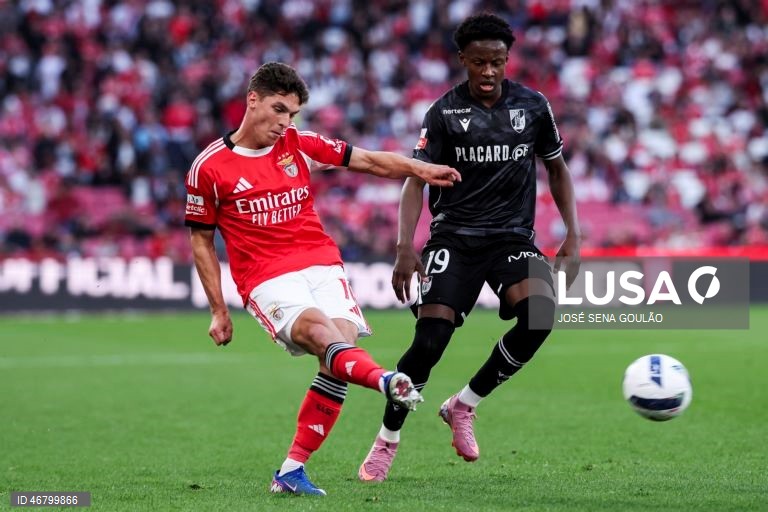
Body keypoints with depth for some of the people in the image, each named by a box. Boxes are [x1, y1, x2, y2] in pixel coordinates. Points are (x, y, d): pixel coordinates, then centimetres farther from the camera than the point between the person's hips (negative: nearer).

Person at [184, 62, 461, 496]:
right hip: (267, 278, -4)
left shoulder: (300, 146, 11)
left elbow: (369, 161, 10)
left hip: (322, 265, 4)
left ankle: (292, 470, -11)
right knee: (320, 331, -31)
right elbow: (202, 240, 9)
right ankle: (385, 380, -63)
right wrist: (219, 310, 6)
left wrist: (419, 169, -8)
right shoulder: (210, 167, 2)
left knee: (341, 348, -17)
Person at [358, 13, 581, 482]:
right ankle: (387, 441, 4)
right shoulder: (445, 112, -3)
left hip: (513, 236, 2)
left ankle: (464, 406, -7)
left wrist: (573, 235, 5)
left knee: (541, 311, -27)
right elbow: (416, 179, -5)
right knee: (430, 340, -18)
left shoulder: (533, 106, 4)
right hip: (454, 237, -2)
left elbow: (557, 168, 15)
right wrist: (406, 247, -18)